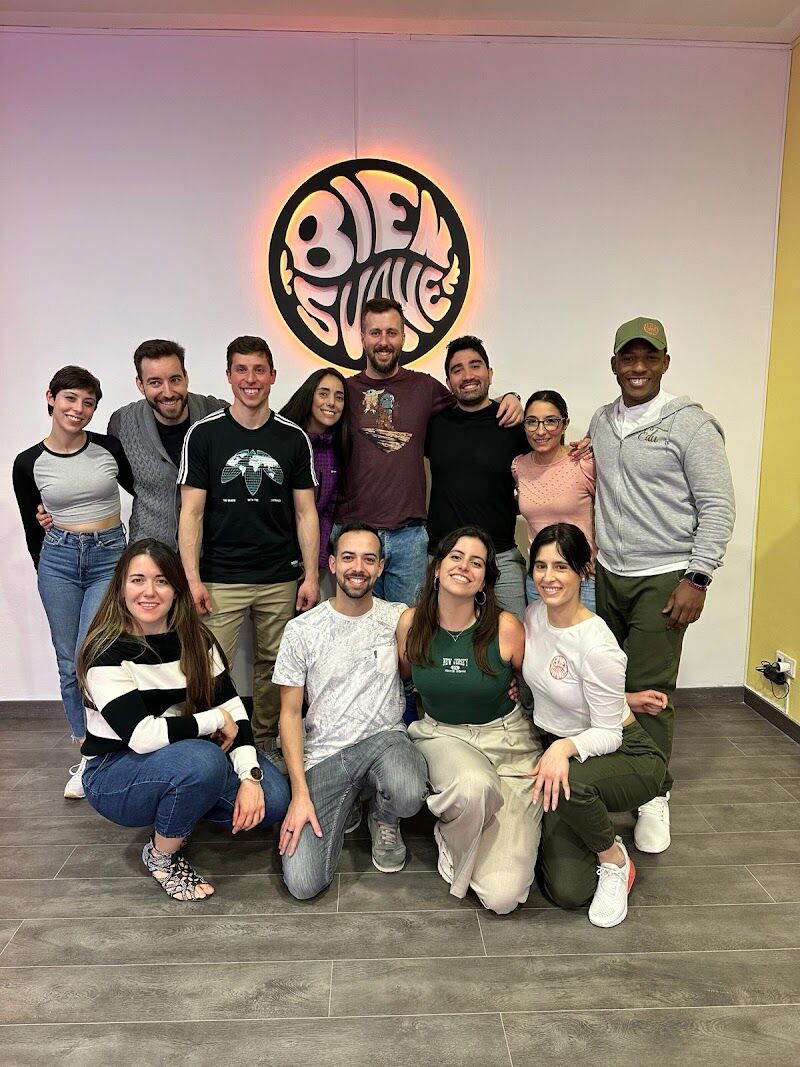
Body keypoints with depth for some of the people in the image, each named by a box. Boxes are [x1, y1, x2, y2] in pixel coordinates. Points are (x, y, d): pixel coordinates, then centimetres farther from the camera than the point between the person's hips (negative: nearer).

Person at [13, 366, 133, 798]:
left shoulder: (110, 449, -5)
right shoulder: (28, 464, -1)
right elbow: (32, 528, 10)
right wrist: (47, 571, 16)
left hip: (110, 557, -2)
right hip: (58, 560, 2)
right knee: (69, 662, 8)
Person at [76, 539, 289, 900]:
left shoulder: (196, 640, -2)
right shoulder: (107, 651, -19)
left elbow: (232, 708, -7)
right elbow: (141, 735, -28)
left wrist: (250, 776, -19)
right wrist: (215, 720, -18)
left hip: (192, 754, 5)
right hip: (116, 773, -5)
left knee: (271, 799, -15)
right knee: (201, 761, -36)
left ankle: (179, 810, 11)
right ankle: (161, 856, -7)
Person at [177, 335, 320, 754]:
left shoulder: (293, 437, 5)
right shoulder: (204, 433, 0)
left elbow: (305, 513, 6)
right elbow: (191, 512, -2)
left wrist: (311, 576, 0)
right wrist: (192, 579, -9)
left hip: (281, 580, 2)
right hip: (220, 579, -2)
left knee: (274, 667, 11)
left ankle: (267, 743, 30)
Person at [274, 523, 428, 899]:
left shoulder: (400, 619, 0)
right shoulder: (301, 630, -3)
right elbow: (290, 713, 0)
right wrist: (300, 791, -9)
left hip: (384, 738, 1)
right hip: (323, 755, 0)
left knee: (408, 795, -36)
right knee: (303, 883, -15)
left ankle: (384, 820, 5)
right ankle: (346, 807, 18)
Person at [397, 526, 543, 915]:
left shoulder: (506, 627, -17)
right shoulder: (411, 623, -7)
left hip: (508, 743, -1)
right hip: (442, 737, 2)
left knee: (502, 897, -13)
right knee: (474, 786, -39)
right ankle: (452, 844, -1)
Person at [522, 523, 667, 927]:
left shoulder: (597, 646, -26)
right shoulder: (533, 615, -5)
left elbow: (607, 733, -20)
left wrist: (565, 747, -37)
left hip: (623, 753, -5)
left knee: (568, 785, -41)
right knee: (568, 891, -9)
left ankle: (614, 861, -8)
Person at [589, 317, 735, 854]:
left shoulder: (690, 423, -7)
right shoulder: (601, 422, 11)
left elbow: (718, 507, -9)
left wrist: (698, 578, -14)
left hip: (663, 580, -5)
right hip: (609, 575, 5)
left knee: (649, 689, -4)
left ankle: (654, 795, 13)